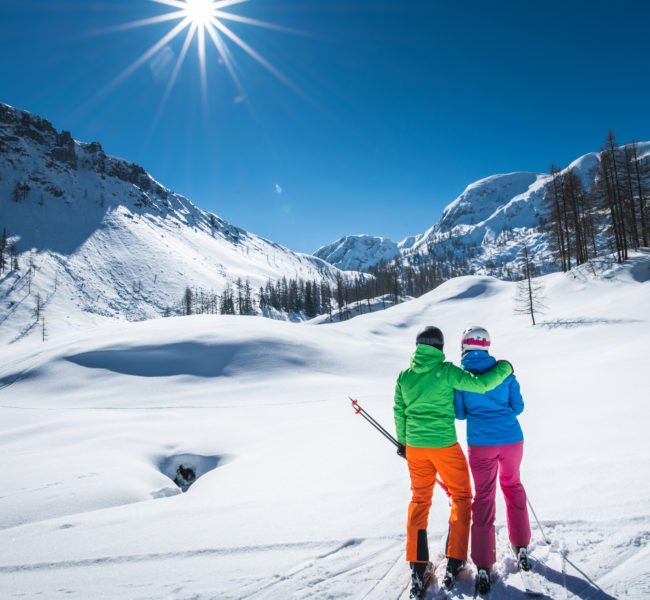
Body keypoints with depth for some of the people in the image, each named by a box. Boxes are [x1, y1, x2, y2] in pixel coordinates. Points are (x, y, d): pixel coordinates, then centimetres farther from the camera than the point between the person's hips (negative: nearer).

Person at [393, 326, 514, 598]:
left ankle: (417, 567, 15)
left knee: (420, 499, 18)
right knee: (461, 497, 17)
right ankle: (454, 563, 17)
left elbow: (399, 412, 6)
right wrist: (504, 368, -1)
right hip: (445, 446, -4)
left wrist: (402, 441, 20)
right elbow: (480, 384, -18)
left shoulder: (404, 376, -1)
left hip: (415, 447, 4)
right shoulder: (446, 371, -13)